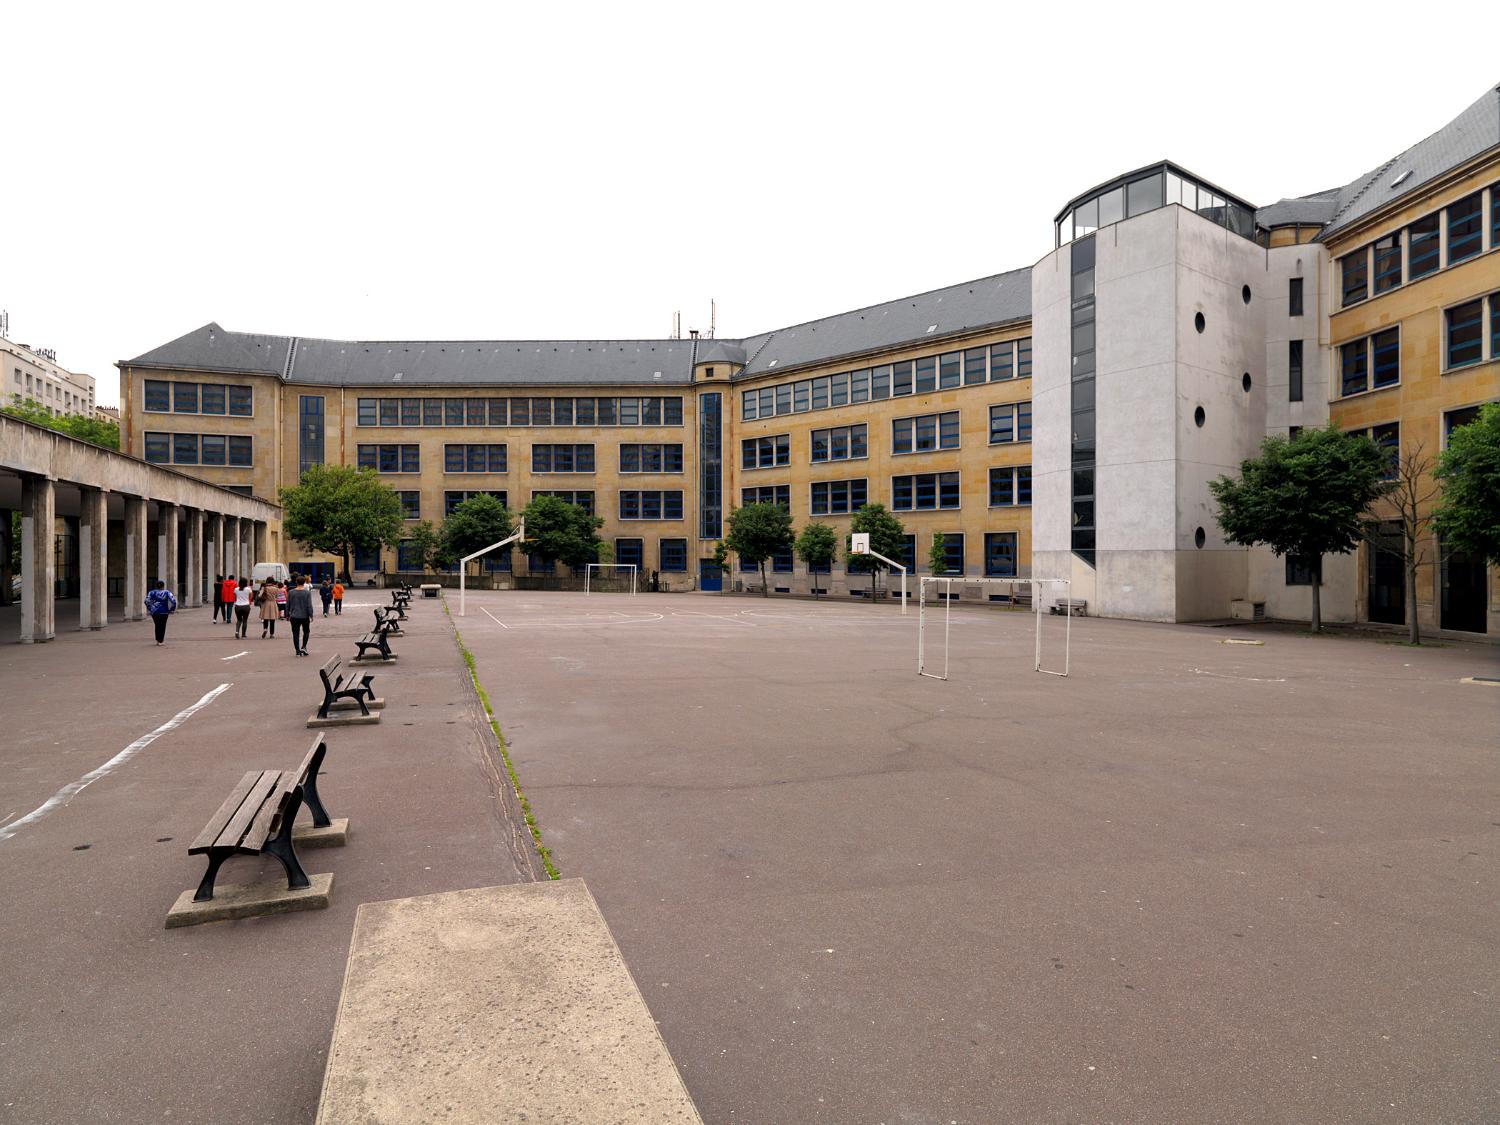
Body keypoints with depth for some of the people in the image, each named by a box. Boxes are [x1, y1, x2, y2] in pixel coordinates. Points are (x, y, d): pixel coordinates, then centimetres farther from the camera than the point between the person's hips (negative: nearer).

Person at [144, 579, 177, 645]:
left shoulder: (152, 592, 3)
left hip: (155, 612, 2)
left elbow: (147, 601, -8)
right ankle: (161, 641, 8)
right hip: (164, 612, -2)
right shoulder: (167, 592, -1)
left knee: (157, 626, 16)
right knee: (162, 626, 6)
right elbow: (173, 601, -11)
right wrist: (172, 610, -1)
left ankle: (158, 640, 21)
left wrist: (150, 609, 3)